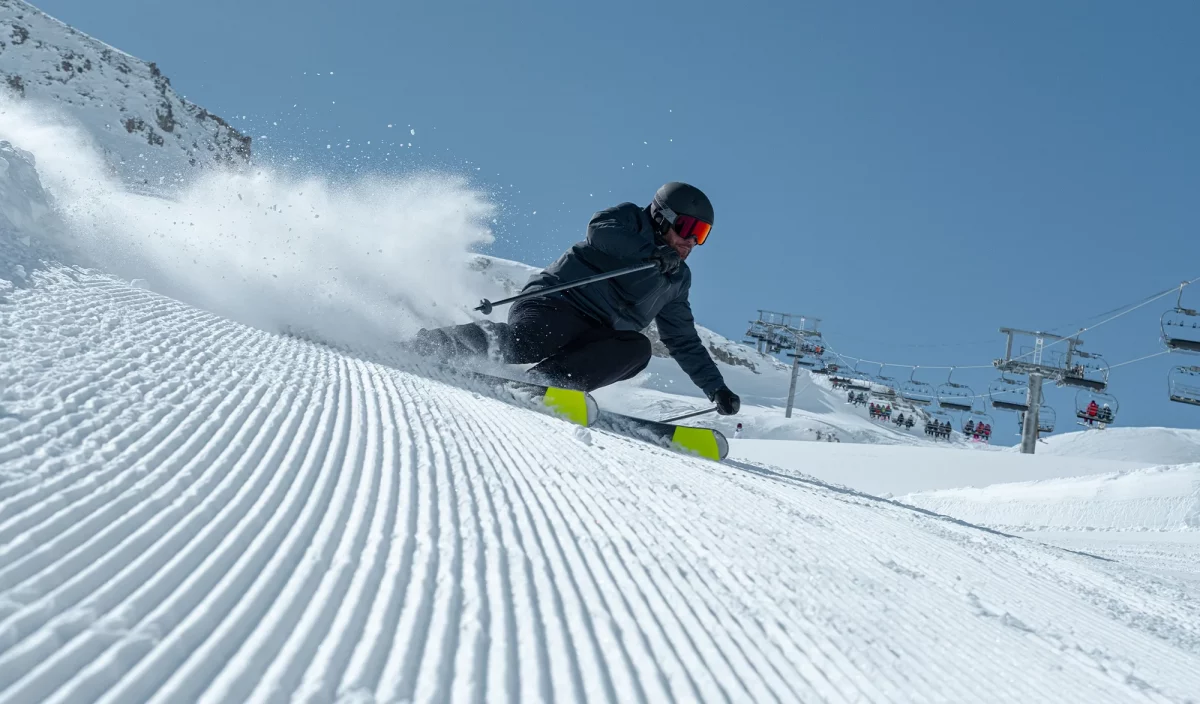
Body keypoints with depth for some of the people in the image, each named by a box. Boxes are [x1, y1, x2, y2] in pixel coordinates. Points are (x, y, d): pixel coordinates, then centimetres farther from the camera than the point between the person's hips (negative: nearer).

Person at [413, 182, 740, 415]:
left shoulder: (677, 280, 24)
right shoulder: (630, 218, 7)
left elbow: (685, 343, 28)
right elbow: (601, 229, -16)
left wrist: (717, 389, 22)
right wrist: (653, 253, -23)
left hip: (596, 338, 6)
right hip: (553, 304, -6)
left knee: (637, 349, -25)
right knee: (514, 346, -34)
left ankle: (548, 380, -34)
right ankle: (429, 343, -9)